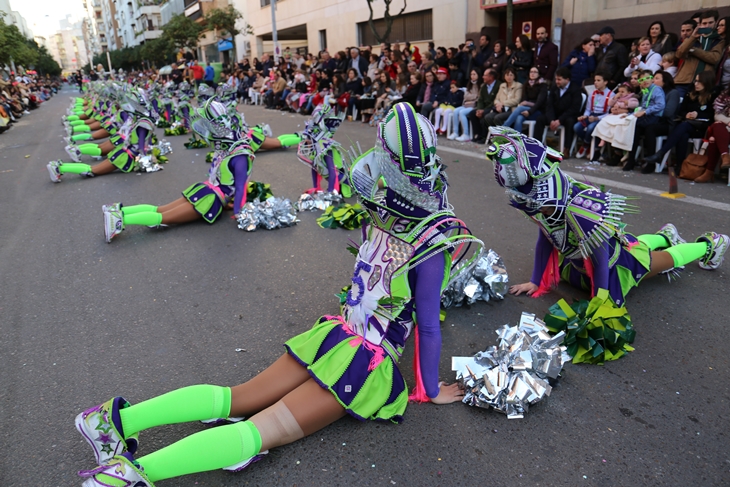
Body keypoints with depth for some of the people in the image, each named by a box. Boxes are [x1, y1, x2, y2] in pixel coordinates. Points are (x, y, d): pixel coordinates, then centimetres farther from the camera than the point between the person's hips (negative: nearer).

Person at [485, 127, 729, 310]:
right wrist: (536, 282, -2)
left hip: (615, 254, -5)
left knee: (661, 261, 24)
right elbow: (545, 237, -8)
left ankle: (710, 244, 50)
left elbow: (601, 258, -34)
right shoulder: (537, 203, -24)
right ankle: (665, 236, 61)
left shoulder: (579, 210, -46)